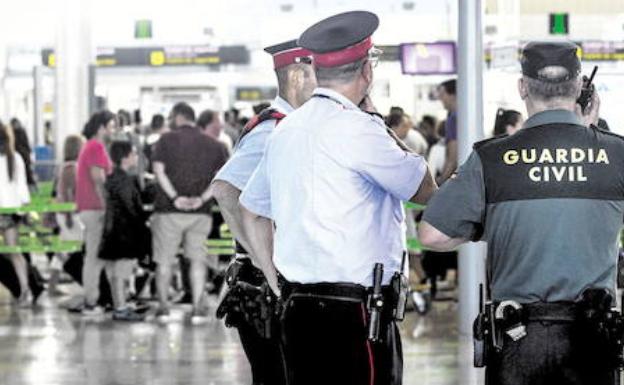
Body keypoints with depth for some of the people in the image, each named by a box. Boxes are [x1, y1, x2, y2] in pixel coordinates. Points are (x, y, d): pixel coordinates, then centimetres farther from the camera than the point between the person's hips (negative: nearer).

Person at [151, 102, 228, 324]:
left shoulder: (167, 140, 1)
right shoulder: (212, 145, 9)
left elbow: (159, 170, -10)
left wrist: (175, 197, -14)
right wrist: (202, 198, -10)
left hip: (169, 211, -2)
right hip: (200, 213, 2)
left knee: (164, 260, 9)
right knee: (197, 258, 8)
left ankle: (163, 306, 11)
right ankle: (197, 308, 0)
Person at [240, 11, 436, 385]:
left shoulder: (286, 129, 14)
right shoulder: (358, 129, -12)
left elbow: (252, 213, 23)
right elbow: (425, 189, 0)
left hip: (297, 308, 8)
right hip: (355, 312, -8)